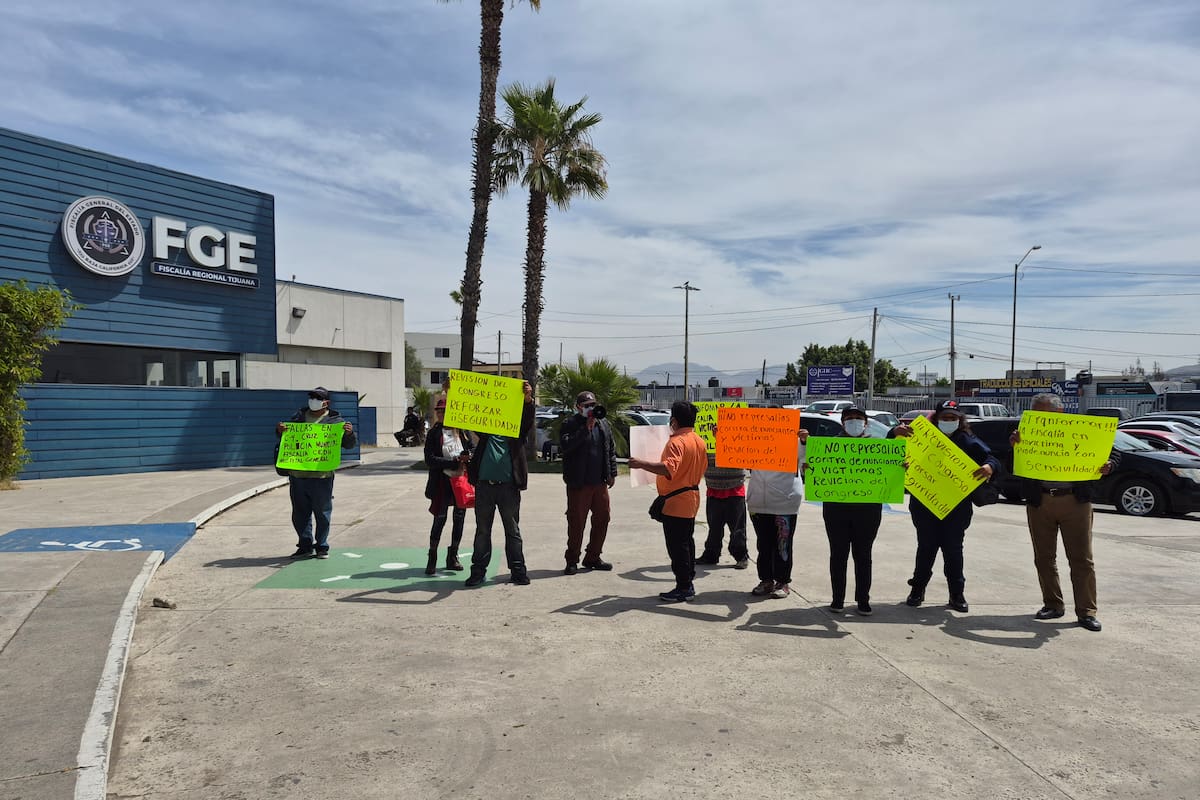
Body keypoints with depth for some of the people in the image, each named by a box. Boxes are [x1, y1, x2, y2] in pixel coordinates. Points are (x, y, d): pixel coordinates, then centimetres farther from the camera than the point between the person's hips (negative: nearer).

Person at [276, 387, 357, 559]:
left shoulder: (335, 420, 1)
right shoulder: (299, 416, 13)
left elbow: (349, 444, 0)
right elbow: (284, 438, 21)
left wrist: (349, 433, -21)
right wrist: (280, 431, -2)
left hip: (321, 476, -4)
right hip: (297, 474, 4)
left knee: (322, 513, 4)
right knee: (300, 513, 12)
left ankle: (322, 546, 16)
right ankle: (305, 546, 24)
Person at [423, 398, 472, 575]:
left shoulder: (462, 431, 4)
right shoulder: (434, 433, -2)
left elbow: (472, 451, 8)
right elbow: (430, 460, -10)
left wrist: (465, 460, -15)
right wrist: (455, 462, -18)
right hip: (442, 482, -2)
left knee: (459, 518, 8)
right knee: (440, 519, -2)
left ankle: (453, 556, 22)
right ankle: (432, 558, 12)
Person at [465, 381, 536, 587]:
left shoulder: (517, 430, 7)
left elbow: (527, 420, -10)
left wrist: (528, 400, -29)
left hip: (508, 486, -2)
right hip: (484, 485, 2)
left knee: (512, 531, 6)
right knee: (482, 531, 8)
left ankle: (518, 571, 12)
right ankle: (478, 571, 15)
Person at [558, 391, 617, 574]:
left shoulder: (603, 423, 12)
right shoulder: (570, 424, -6)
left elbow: (611, 449, 17)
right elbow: (565, 445, -23)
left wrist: (612, 473, 11)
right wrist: (586, 429, -22)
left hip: (600, 482, 6)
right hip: (579, 483, -6)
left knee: (602, 518, 10)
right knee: (577, 522, 0)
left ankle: (592, 557, 24)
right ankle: (572, 561, 13)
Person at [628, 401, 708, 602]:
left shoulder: (676, 442, -19)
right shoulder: (700, 441, 10)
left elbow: (669, 469, -33)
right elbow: (702, 468, 19)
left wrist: (642, 464, -31)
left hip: (675, 501, -10)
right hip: (691, 498, 10)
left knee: (677, 545, -4)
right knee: (686, 542, 16)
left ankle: (682, 588, 0)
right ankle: (688, 583, 23)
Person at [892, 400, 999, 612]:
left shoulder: (968, 441, 4)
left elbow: (991, 458, -4)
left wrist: (990, 467, -28)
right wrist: (895, 432, -17)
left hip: (956, 507, 0)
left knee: (953, 550, 6)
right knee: (926, 548, 8)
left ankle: (957, 594, 17)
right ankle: (918, 589, 21)